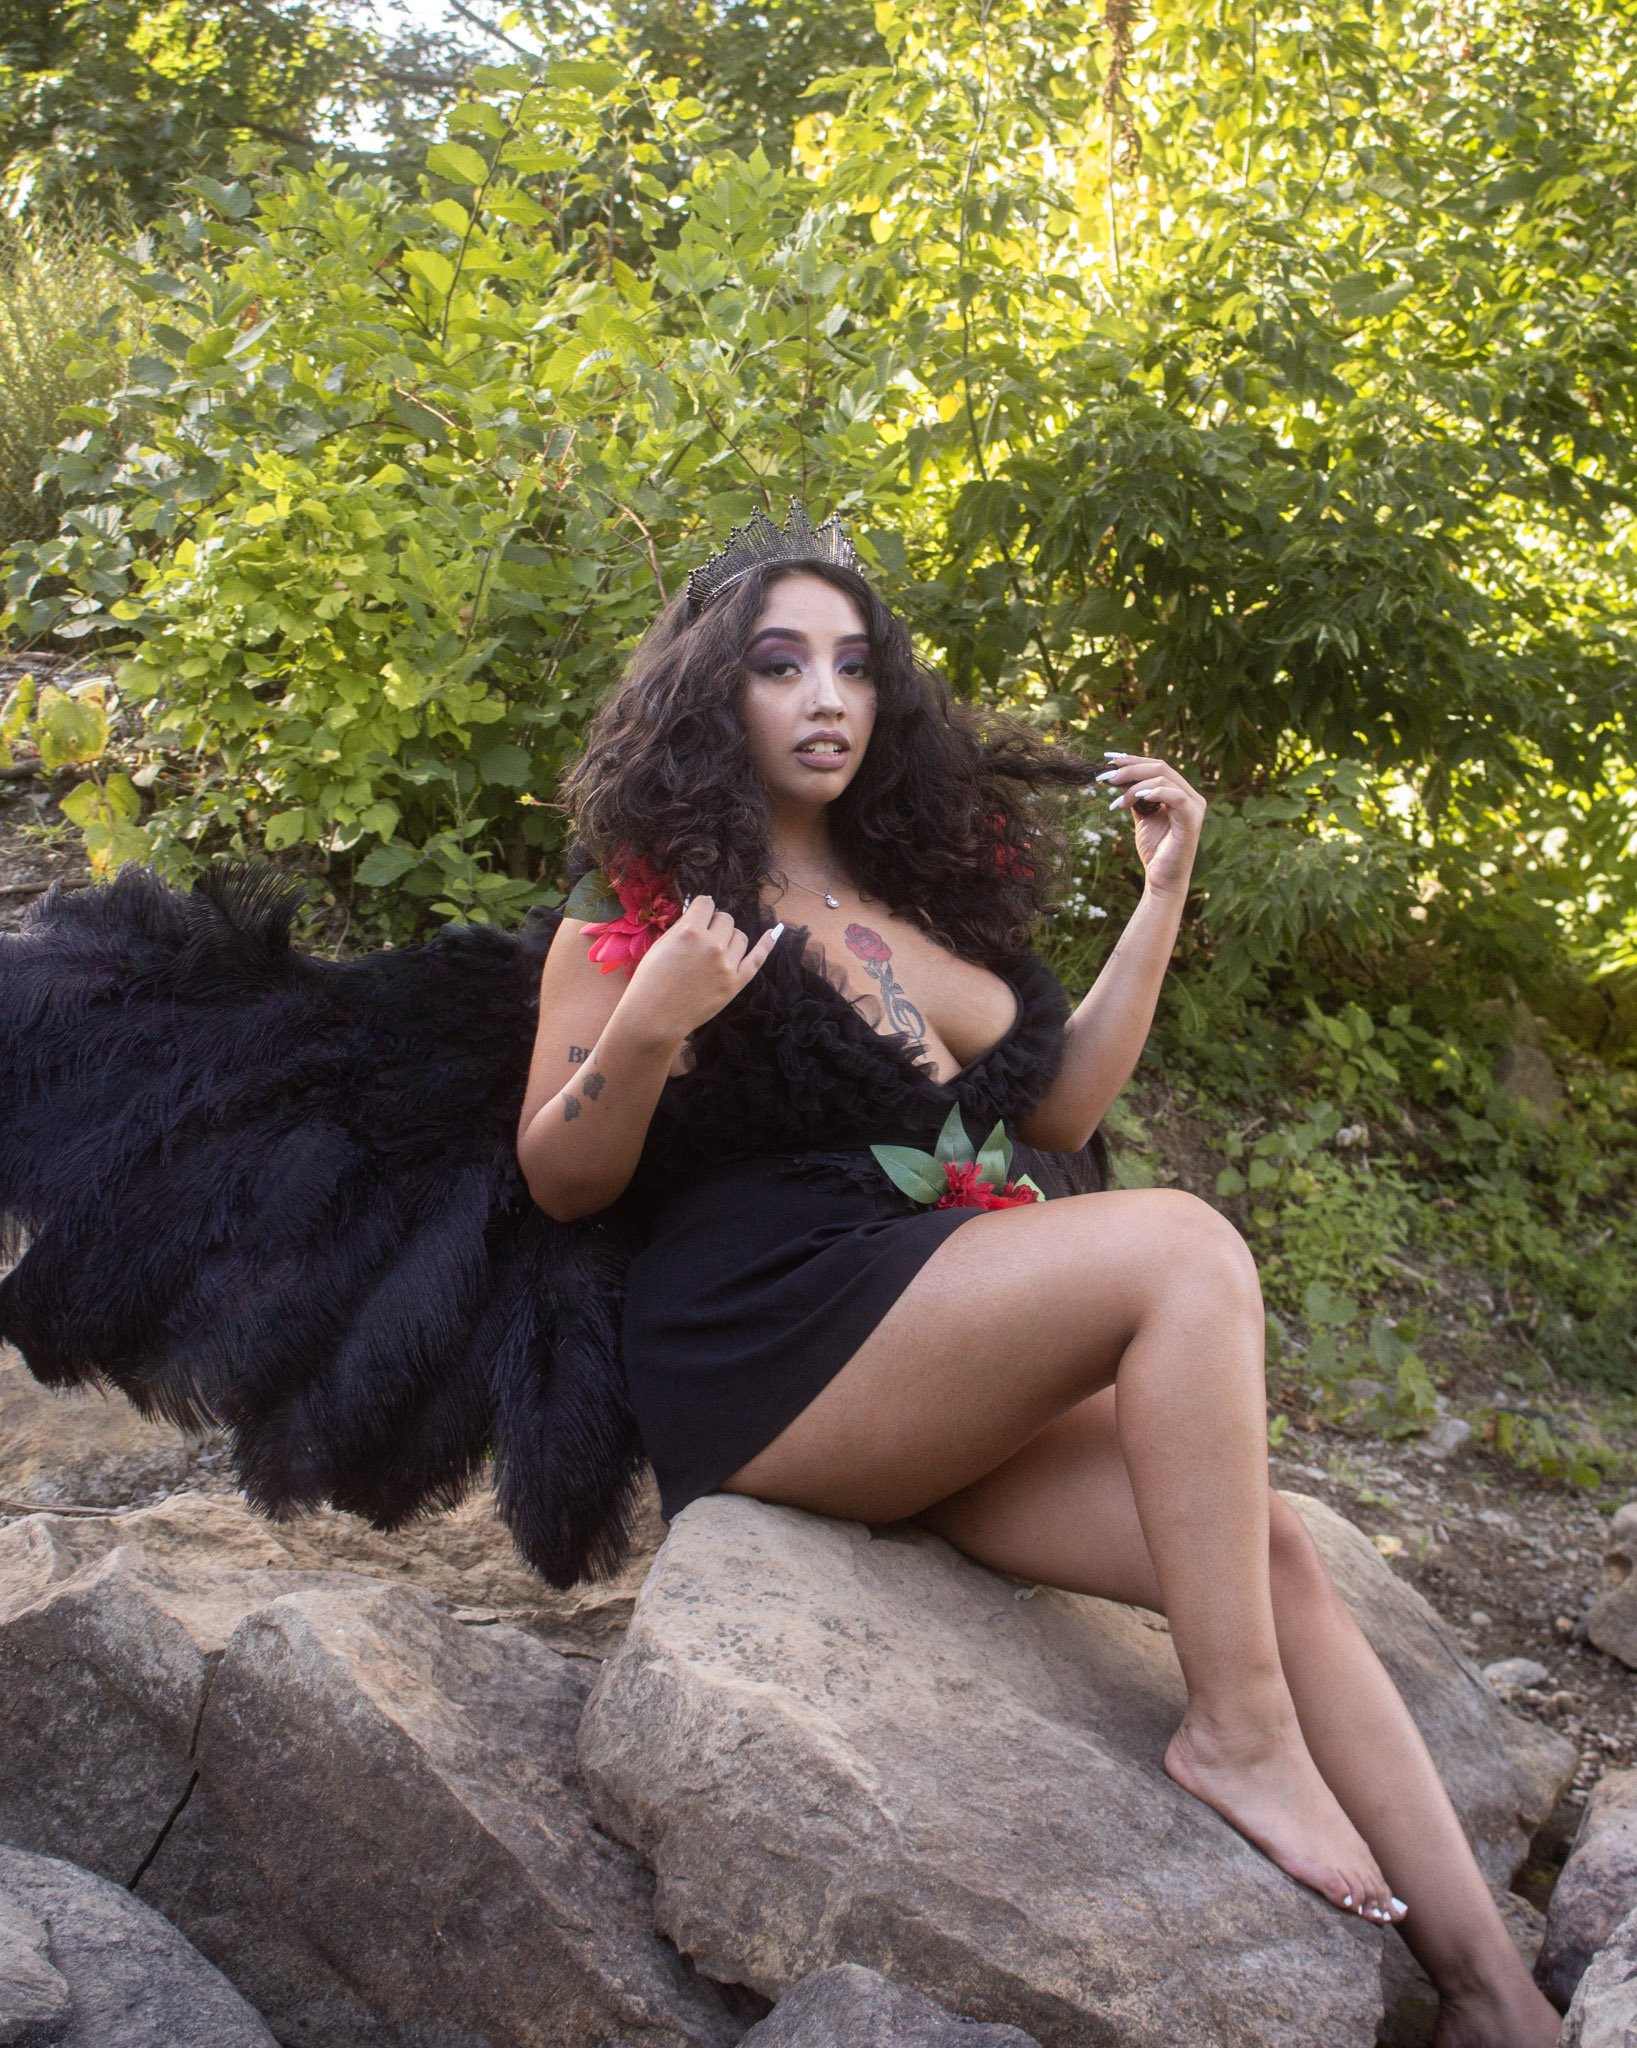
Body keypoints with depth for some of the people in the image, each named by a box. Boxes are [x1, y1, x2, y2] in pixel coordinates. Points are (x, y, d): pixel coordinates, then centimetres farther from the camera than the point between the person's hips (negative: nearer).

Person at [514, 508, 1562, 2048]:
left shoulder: (917, 896, 20)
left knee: (1271, 1551, -14)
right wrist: (650, 1025, -19)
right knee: (1181, 1247, -25)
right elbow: (560, 1184, 0)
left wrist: (1162, 896, 14)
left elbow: (1054, 1112, 18)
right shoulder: (642, 908, 4)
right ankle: (1236, 1732, -19)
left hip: (943, 1373, 6)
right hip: (767, 1354, -6)